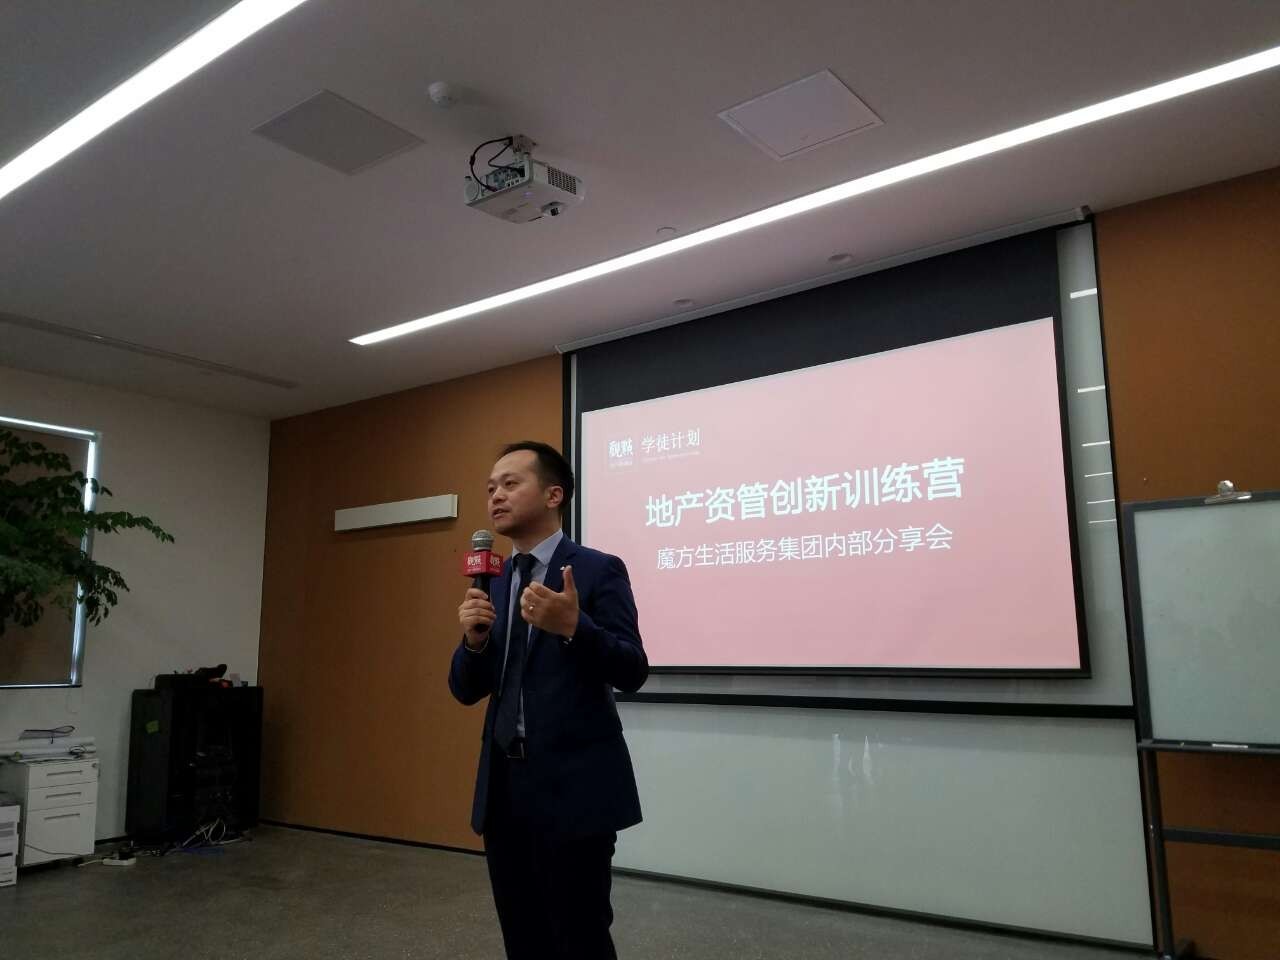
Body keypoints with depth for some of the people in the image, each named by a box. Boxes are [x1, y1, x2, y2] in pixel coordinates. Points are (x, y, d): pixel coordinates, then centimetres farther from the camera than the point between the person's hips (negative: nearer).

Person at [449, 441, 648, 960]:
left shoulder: (598, 570, -7)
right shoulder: (491, 583, 11)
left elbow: (632, 673, -15)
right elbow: (466, 690, 10)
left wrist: (573, 627, -32)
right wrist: (474, 639, -11)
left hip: (572, 787, -6)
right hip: (504, 787, 6)